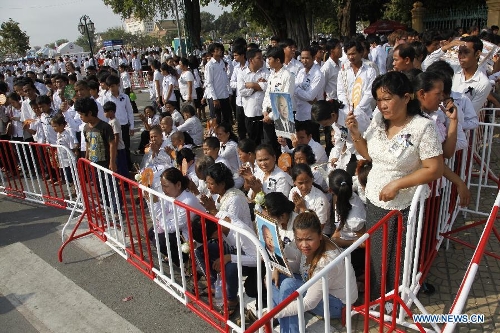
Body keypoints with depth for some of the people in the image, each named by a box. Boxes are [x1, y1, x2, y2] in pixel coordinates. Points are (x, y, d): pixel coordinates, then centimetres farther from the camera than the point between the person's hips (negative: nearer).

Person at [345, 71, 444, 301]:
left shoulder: (423, 127, -18)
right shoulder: (378, 121, -1)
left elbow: (434, 170, -17)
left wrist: (397, 184, -19)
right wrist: (355, 134, -5)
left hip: (402, 207, -5)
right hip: (374, 201, 5)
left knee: (397, 259, 10)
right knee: (375, 254, 18)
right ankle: (375, 296, 41)